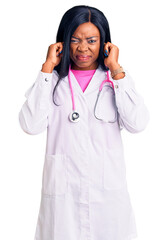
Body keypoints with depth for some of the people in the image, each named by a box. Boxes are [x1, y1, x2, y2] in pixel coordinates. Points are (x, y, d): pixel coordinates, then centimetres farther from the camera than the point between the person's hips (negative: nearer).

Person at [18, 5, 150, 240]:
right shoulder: (53, 79, 2)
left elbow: (137, 123, -12)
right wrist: (47, 68, -9)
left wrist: (116, 70, -9)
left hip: (108, 188, 1)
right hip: (63, 189, 0)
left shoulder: (116, 79, 4)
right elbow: (31, 125, -13)